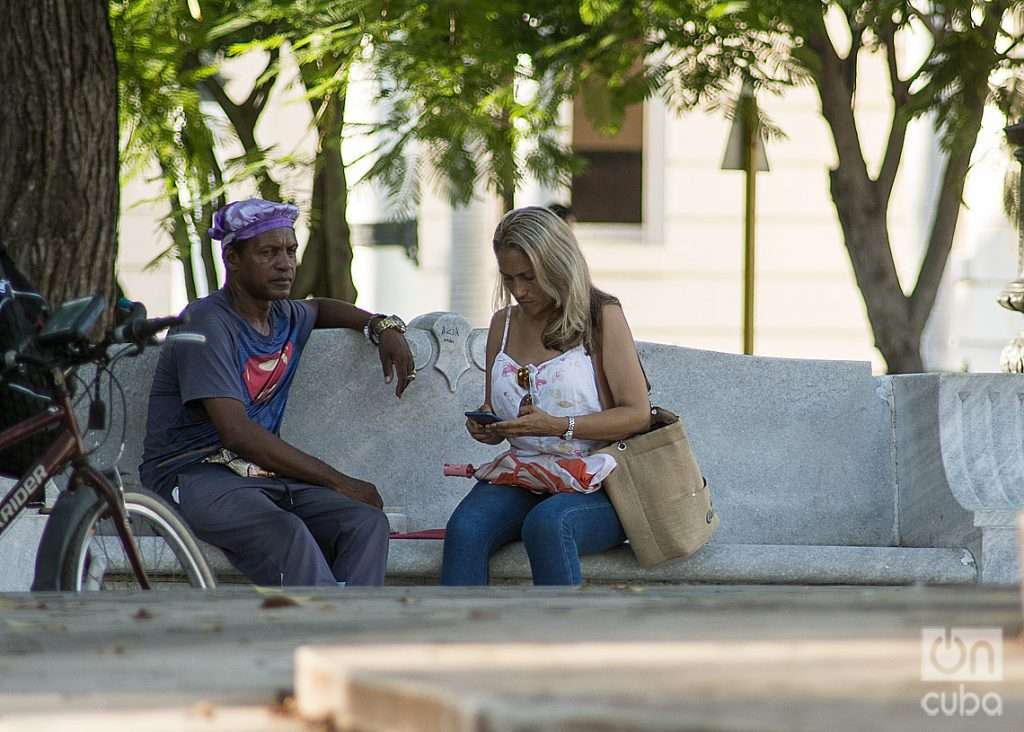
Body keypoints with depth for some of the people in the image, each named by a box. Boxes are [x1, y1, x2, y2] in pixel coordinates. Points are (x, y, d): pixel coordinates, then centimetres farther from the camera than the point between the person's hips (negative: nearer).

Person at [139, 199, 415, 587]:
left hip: (263, 474, 8)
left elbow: (319, 308, 43)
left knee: (367, 522, -20)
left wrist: (382, 326, 21)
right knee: (284, 533, -37)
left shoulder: (285, 316, 15)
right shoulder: (206, 325, -12)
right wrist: (338, 482, -21)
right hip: (194, 475, -8)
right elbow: (236, 432, -21)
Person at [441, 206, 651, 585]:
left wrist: (558, 426, -17)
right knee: (464, 529, -28)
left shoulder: (601, 317, 0)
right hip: (520, 475, 5)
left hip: (594, 483, -5)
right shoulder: (504, 323, 18)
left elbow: (638, 414, -6)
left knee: (546, 524, -38)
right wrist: (484, 427, 3)